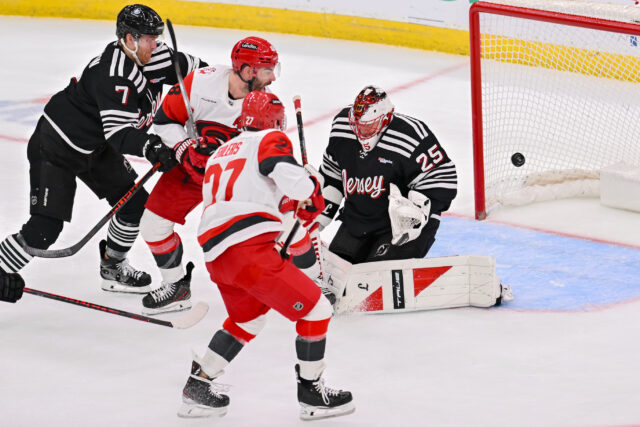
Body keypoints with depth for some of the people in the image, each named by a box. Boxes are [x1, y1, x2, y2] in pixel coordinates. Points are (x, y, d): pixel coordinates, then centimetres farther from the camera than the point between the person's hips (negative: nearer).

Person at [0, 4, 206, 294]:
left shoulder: (149, 57, -6)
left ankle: (112, 269, 28)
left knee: (135, 202, 10)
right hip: (55, 147, -9)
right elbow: (119, 133, -38)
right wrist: (149, 148, -53)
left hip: (95, 146, 9)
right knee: (45, 227, -15)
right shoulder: (113, 76, -32)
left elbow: (186, 66, 9)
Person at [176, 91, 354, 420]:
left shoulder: (221, 153, 29)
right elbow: (289, 176, -16)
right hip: (249, 248, -9)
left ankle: (199, 383, 29)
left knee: (248, 318, 31)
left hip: (215, 254, 9)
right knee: (315, 311, 0)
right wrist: (313, 196, 5)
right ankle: (311, 394, 6)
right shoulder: (270, 140, 4)